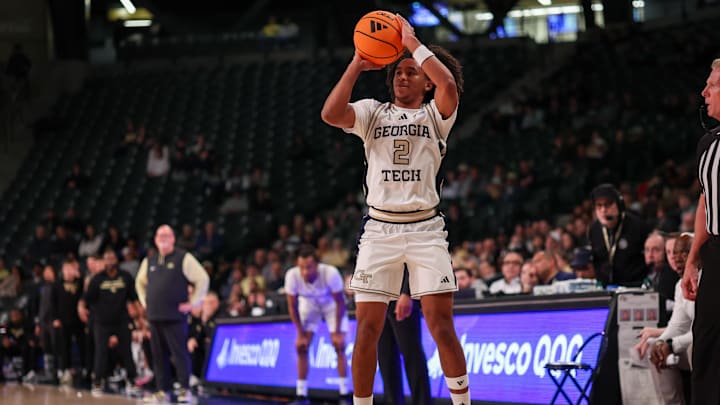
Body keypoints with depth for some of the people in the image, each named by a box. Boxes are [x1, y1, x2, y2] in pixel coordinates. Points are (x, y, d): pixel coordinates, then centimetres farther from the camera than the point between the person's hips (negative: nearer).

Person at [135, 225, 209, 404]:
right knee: (158, 355, 6)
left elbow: (202, 279, -4)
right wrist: (145, 302, 20)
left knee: (180, 353, -9)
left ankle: (185, 389, -6)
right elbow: (140, 283, 32)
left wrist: (193, 303, -6)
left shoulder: (183, 258, -1)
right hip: (154, 316, 5)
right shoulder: (149, 262, 15)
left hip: (175, 317, -5)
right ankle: (162, 390, 11)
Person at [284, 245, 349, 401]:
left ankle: (344, 394, -9)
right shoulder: (292, 275, -31)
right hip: (308, 304, 2)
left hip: (331, 304, -2)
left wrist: (337, 332, -21)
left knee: (339, 346, -13)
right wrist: (301, 334, -15)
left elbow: (340, 302, -23)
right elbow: (292, 306, -16)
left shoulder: (330, 273, -37)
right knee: (301, 347, -6)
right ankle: (301, 395, 0)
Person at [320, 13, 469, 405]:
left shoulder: (435, 115, 8)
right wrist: (356, 65, -4)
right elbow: (331, 114, -8)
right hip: (379, 229, 1)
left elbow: (449, 86, -16)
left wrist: (414, 43, -7)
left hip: (425, 229, -1)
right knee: (367, 328, -1)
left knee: (441, 324, -7)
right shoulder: (373, 112, 12)